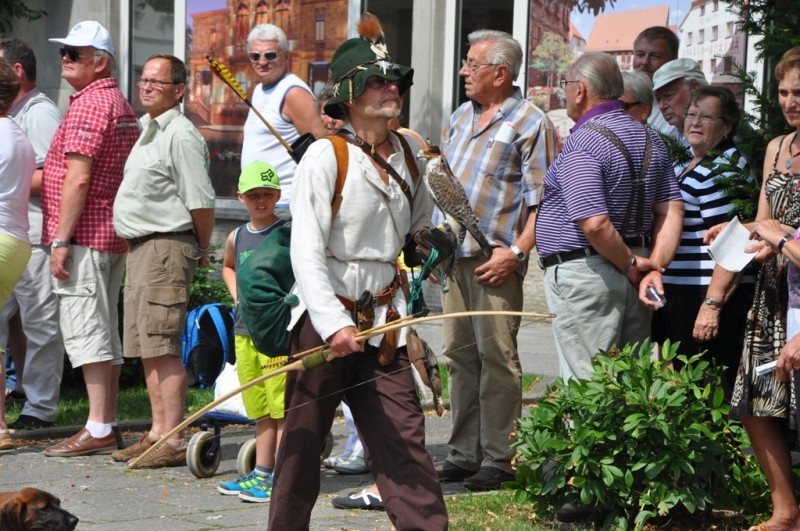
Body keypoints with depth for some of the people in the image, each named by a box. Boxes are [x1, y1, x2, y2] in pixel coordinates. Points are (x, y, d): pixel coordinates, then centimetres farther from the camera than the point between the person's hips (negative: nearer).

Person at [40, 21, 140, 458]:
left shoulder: (89, 104, -12)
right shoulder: (122, 105, 20)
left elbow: (78, 179, -19)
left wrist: (61, 240, -19)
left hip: (83, 236, -10)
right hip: (113, 235, 10)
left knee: (85, 329, -11)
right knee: (103, 331, 10)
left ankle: (98, 430, -13)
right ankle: (107, 426, 12)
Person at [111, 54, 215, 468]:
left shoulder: (181, 135, -13)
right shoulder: (147, 131, 18)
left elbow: (200, 202, -16)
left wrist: (202, 250, -5)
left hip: (165, 247, -10)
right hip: (139, 248, 10)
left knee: (162, 348, -11)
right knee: (145, 349, 11)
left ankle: (173, 441, -11)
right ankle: (157, 432, 17)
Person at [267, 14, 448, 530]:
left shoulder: (407, 155, 7)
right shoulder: (325, 156, -11)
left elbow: (422, 223, 30)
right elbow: (306, 253, -19)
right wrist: (335, 324, -26)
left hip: (383, 322, 5)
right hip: (325, 318, -5)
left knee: (404, 437, -1)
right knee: (304, 441, 5)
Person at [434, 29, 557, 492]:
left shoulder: (531, 123, -6)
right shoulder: (462, 118, 18)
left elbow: (542, 200, -11)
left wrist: (517, 251, -17)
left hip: (495, 261, -7)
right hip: (455, 258, 8)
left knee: (497, 356, -5)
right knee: (459, 353, 10)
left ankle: (498, 459, 0)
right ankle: (464, 454, 17)